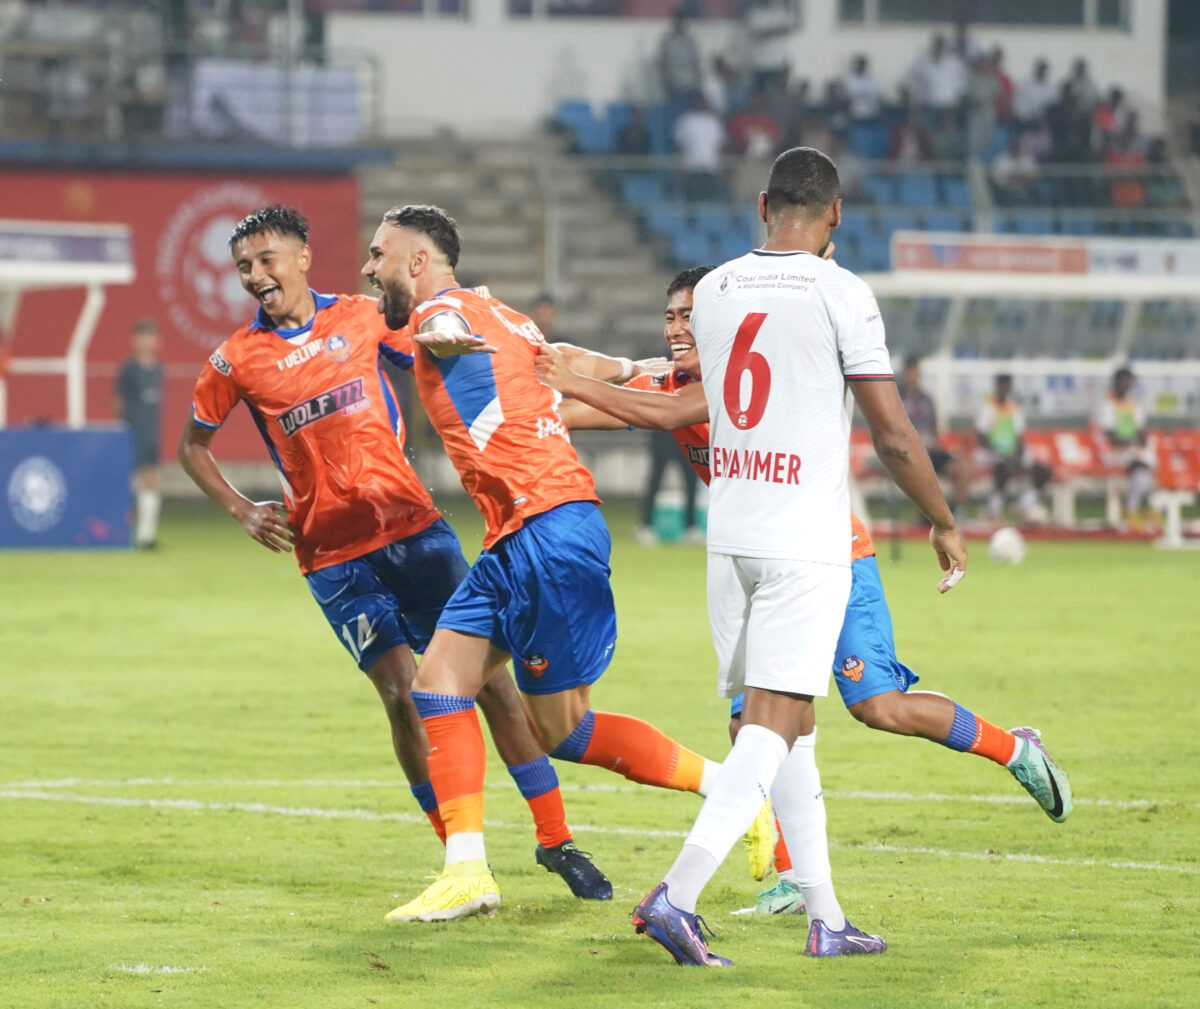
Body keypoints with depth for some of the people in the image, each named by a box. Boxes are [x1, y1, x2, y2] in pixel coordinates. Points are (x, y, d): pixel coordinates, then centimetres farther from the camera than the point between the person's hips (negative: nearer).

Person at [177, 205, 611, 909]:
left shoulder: (362, 318, 4)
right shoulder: (238, 360, 1)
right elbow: (193, 444, 15)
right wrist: (240, 509, 3)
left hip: (414, 526, 1)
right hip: (333, 554, -1)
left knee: (487, 673, -2)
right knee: (403, 691, -12)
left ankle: (556, 839, 7)